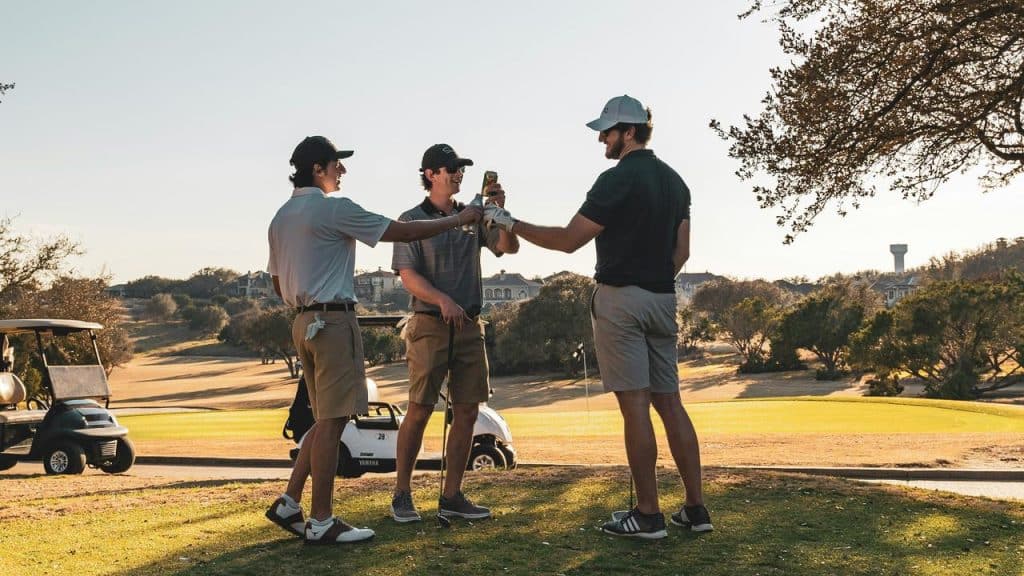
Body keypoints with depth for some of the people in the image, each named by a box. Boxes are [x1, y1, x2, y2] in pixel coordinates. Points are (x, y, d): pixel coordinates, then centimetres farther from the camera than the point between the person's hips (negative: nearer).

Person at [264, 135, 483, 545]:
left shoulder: (282, 217, 16)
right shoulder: (334, 209, -10)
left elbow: (278, 284, 21)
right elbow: (404, 232, -10)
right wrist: (459, 220, -1)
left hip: (304, 322, 9)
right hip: (333, 321, -9)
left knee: (325, 420, 15)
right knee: (332, 422, -5)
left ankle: (289, 503, 14)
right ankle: (320, 523, -2)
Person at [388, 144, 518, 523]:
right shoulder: (412, 220, 0)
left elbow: (509, 247, 2)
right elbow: (408, 275, -9)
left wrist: (500, 211, -13)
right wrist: (442, 300, -25)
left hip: (470, 324, 5)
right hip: (430, 324, -5)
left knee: (466, 412, 4)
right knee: (419, 411, -5)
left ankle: (451, 496, 11)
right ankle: (401, 495, 7)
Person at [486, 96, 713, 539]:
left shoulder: (618, 179, -12)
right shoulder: (673, 180, 14)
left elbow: (569, 240, -12)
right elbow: (681, 252, 14)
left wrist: (510, 224, -4)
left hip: (620, 300, -8)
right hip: (663, 300, 8)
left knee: (635, 406, -5)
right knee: (669, 402, 10)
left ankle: (648, 515, -1)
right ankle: (695, 508, 11)